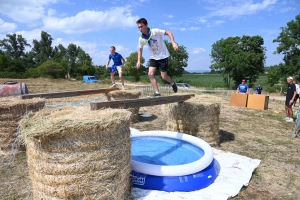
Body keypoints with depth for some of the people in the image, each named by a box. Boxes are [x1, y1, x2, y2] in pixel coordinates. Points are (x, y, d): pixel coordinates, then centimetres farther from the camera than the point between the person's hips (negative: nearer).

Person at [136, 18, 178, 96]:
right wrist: (139, 61, 1)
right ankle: (157, 92, -6)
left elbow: (168, 33, -15)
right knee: (150, 74, -14)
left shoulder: (155, 31, -20)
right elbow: (140, 49, 11)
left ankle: (172, 83, 30)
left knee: (164, 76, -3)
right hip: (153, 57, 4)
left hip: (163, 56, -4)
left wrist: (173, 43, -29)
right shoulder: (141, 39, -5)